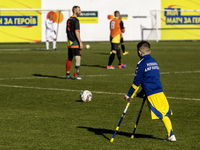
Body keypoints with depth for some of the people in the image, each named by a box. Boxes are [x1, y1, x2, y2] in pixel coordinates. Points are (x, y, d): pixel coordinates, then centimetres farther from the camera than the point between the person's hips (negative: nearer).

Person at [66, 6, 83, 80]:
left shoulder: (68, 20, 15)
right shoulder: (76, 20, -12)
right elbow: (76, 32, -18)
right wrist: (80, 42, -17)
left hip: (69, 41, 9)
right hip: (75, 42, -9)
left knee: (69, 58, 13)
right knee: (78, 58, -9)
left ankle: (68, 75, 16)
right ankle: (76, 75, -13)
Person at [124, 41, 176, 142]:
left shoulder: (141, 63, -5)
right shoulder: (154, 62, 18)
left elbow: (137, 81, -5)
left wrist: (129, 95, 3)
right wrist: (144, 92, 34)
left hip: (152, 95, -7)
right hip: (160, 92, 7)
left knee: (161, 115, -7)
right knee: (165, 114, 7)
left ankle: (171, 135, -11)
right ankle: (170, 135, 4)